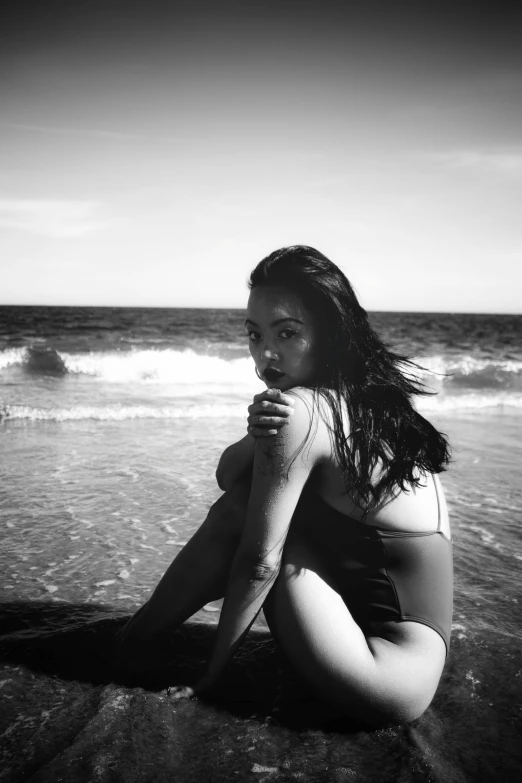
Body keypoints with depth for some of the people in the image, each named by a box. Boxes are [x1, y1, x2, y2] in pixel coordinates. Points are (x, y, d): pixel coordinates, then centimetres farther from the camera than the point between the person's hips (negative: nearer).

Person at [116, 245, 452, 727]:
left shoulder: (300, 408, -21)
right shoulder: (368, 389, 6)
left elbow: (260, 561, -18)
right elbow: (226, 474, 8)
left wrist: (211, 672, -7)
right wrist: (258, 437, -13)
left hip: (384, 683, -9)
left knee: (241, 508, -5)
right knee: (244, 496, 9)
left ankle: (141, 635, 18)